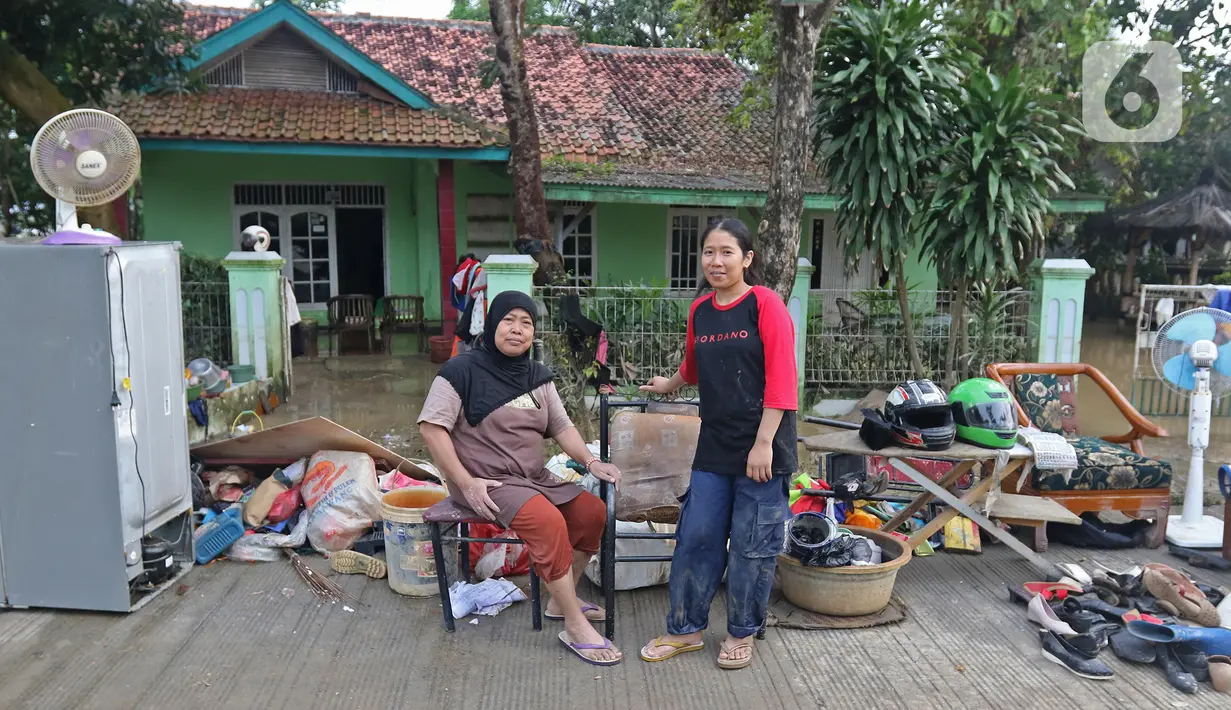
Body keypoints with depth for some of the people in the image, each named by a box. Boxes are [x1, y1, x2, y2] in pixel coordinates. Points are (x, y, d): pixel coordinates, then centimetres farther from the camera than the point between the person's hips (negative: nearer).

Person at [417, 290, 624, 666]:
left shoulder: (537, 376, 9)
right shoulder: (463, 370, -11)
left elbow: (561, 426, 9)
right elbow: (431, 427, -14)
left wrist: (590, 461, -9)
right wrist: (466, 482, -21)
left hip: (534, 477, 8)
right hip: (487, 481, -7)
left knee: (593, 511, -4)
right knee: (548, 522, -29)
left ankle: (561, 599, 15)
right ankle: (575, 627, -16)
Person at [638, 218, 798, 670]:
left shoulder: (766, 304, -8)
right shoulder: (699, 311, 9)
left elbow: (780, 379, -13)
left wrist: (763, 443, -18)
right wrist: (668, 386, 45)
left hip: (761, 448, -5)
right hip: (714, 447, 5)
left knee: (752, 544, 6)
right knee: (696, 537, 8)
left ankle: (742, 633, 24)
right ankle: (685, 629, 24)